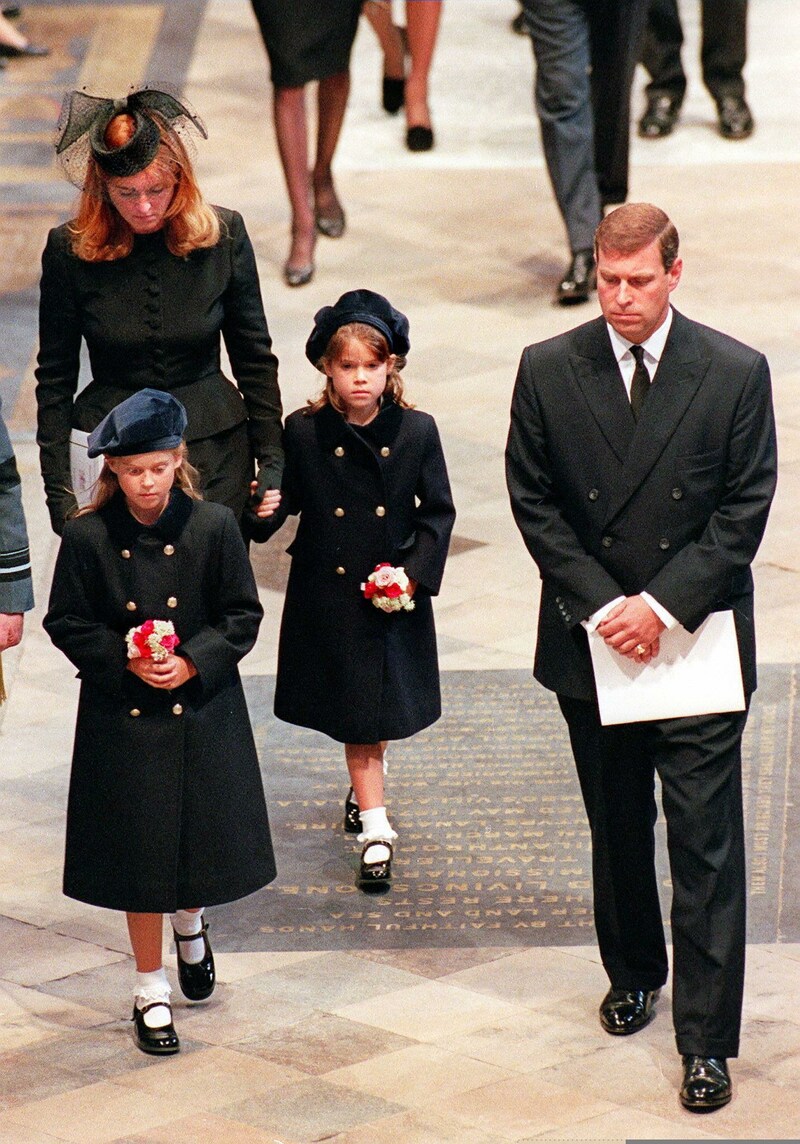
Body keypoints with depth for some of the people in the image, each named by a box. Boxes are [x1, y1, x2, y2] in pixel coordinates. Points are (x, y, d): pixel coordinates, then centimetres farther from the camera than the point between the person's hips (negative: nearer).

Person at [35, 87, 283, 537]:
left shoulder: (224, 234, -5)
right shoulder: (69, 249, -7)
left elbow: (255, 359, 5)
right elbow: (54, 378, 0)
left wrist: (272, 462, 4)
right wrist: (59, 491, -3)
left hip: (215, 449, 1)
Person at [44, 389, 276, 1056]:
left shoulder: (214, 528, -7)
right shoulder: (88, 538, -9)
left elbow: (243, 617, -1)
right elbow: (67, 624, -2)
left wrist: (193, 662, -15)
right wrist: (125, 661, -16)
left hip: (202, 713, 1)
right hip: (122, 719, -1)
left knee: (205, 841, 8)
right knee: (138, 853, 6)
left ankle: (190, 922, 43)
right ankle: (151, 989, 20)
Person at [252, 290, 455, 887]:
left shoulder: (417, 431, -8)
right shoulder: (304, 433, -8)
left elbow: (439, 512, -1)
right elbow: (288, 500, 1)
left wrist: (415, 573, -11)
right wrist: (263, 510, -21)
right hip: (328, 596, -1)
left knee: (382, 708, 12)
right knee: (357, 712, 2)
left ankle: (365, 786, 41)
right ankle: (375, 828, 6)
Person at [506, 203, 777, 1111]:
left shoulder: (736, 374, -7)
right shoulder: (547, 371, -2)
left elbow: (745, 509, -7)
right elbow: (534, 502, 0)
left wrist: (664, 606, -14)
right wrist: (602, 605, -9)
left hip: (698, 642, -2)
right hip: (591, 643, 2)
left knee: (705, 841, -4)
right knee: (617, 827, 17)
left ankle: (707, 1037, -1)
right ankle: (634, 972, 38)